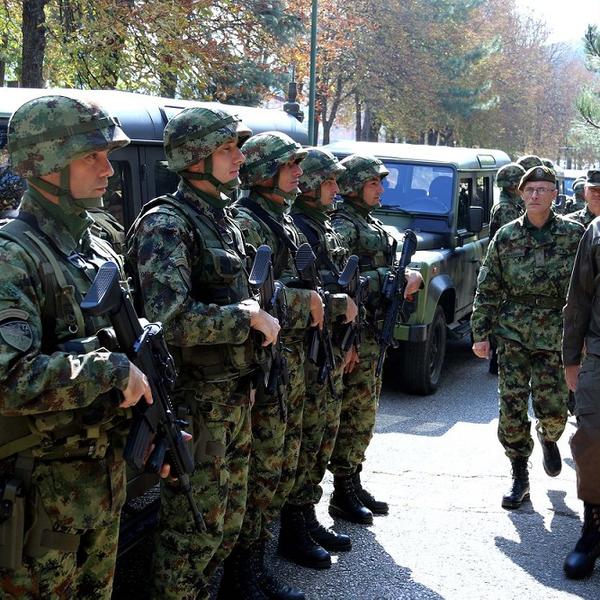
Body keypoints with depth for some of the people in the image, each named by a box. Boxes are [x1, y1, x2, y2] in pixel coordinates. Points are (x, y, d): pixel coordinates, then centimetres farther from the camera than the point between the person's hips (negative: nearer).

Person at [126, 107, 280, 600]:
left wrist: (254, 310, 8)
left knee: (228, 521, 19)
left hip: (236, 395, 9)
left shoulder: (222, 218, 13)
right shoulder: (167, 223, -16)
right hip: (196, 402, -9)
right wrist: (248, 316, -21)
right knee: (194, 526, 2)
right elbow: (169, 320, -28)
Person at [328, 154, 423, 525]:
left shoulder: (373, 224, 17)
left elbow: (387, 269, 21)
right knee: (354, 413, -5)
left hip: (375, 330, 10)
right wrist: (390, 278, -22)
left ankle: (354, 484, 24)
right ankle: (343, 495, 3)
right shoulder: (343, 226, -12)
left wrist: (410, 278, 2)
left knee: (365, 413, 14)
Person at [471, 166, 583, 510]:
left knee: (553, 407, 0)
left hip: (554, 336, -1)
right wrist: (481, 333, 0)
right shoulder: (506, 237, 2)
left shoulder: (574, 234, 0)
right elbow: (487, 290, 5)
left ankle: (548, 438, 37)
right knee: (512, 408, 0)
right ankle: (520, 477, 13)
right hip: (512, 334, 1)